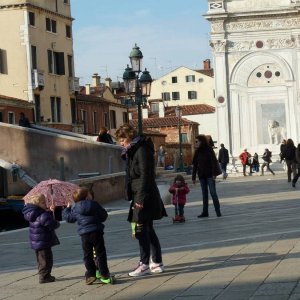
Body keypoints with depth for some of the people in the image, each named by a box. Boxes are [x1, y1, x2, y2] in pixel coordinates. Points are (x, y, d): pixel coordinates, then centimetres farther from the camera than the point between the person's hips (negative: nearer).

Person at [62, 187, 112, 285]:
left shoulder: (75, 209, 3)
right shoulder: (95, 205, 0)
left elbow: (68, 218, 14)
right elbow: (104, 216, 5)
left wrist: (67, 208, 31)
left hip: (84, 235, 1)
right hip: (96, 232, -1)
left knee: (87, 255, 10)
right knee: (100, 254, 5)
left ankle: (91, 275, 6)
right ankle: (104, 274, 4)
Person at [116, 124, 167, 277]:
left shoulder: (142, 150, -13)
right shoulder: (132, 151, 17)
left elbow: (145, 175, -19)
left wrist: (140, 198, -22)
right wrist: (135, 197, 17)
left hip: (144, 197, -10)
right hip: (139, 196, 10)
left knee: (142, 230, -7)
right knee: (148, 230, 12)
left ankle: (144, 264, -2)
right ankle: (157, 263, 17)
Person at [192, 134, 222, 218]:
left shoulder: (209, 150, -6)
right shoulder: (197, 152, 8)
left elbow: (214, 162, -11)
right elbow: (195, 165, 9)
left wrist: (214, 174, -18)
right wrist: (193, 177, 7)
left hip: (209, 175, -5)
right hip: (202, 176, 5)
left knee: (213, 192, -7)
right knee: (204, 194, 7)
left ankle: (218, 211, -2)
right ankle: (205, 212, 9)